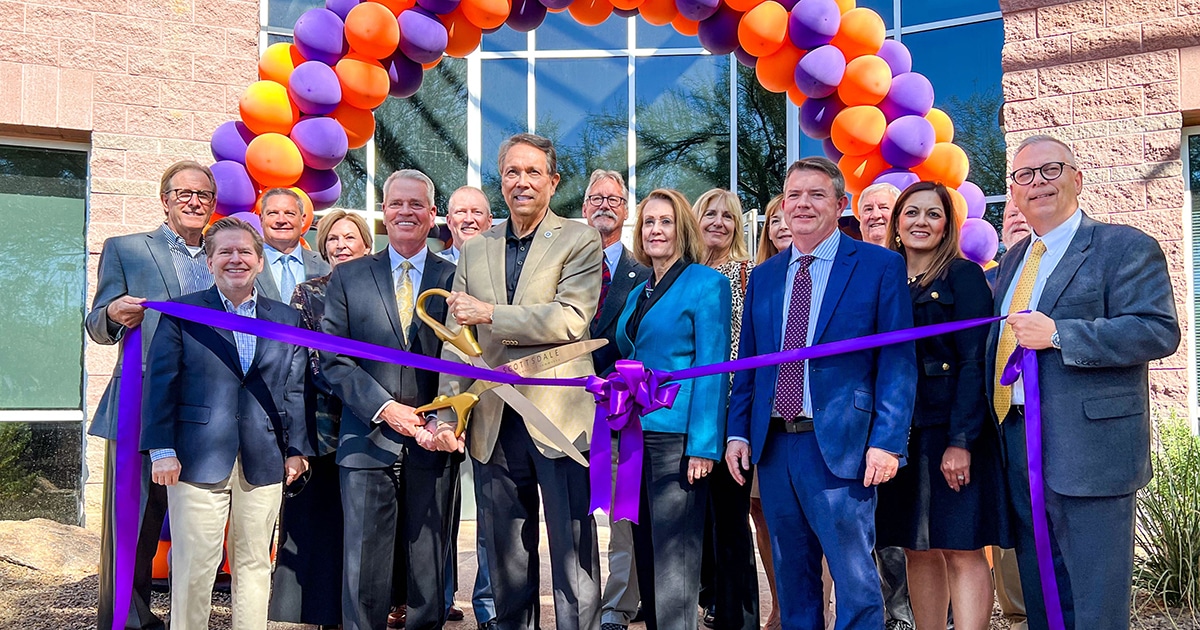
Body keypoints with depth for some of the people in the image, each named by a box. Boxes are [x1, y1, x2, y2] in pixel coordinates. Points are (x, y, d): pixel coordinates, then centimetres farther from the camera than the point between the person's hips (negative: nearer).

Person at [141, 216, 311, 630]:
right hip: (198, 459, -2)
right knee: (194, 567, 0)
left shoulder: (287, 320, 11)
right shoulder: (181, 313, 4)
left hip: (263, 464, 3)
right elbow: (160, 383, 0)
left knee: (254, 565, 9)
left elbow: (295, 390, 12)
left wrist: (296, 449, 6)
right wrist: (162, 450, -7)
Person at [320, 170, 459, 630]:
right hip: (368, 441, 0)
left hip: (433, 443, 0)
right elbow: (334, 360, 2)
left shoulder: (455, 278, 7)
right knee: (364, 570, 2)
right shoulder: (348, 277, 9)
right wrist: (385, 409, -9)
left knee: (430, 571, 6)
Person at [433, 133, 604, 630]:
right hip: (495, 424, 4)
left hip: (559, 416, -4)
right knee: (506, 559, 13)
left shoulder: (579, 241, 1)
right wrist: (447, 414, 6)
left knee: (572, 553, 1)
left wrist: (491, 314, -13)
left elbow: (571, 319, -14)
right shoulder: (475, 251, 14)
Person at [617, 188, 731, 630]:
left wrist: (703, 444, -18)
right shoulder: (638, 294, 17)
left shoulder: (707, 284, -5)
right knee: (646, 549, 12)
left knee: (674, 555, -5)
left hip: (677, 435, -7)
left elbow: (711, 367, -11)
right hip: (636, 433, 7)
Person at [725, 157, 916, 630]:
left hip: (840, 445, -5)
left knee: (855, 581, -2)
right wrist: (738, 432, 5)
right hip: (773, 444, 5)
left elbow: (898, 361, -6)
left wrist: (887, 442, -14)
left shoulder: (880, 266, -2)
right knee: (792, 579, 14)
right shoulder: (763, 277, 14)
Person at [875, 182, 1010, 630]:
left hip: (952, 434, -5)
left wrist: (962, 441, -18)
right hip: (899, 436, 5)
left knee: (962, 551, -5)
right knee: (918, 550, 9)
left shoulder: (963, 276, -2)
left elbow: (975, 363, -10)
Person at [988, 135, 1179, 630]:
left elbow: (1158, 330, -16)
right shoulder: (1015, 259, 18)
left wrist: (1058, 335, -22)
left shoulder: (1126, 248, -4)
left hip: (1087, 449, -7)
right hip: (1016, 445, 7)